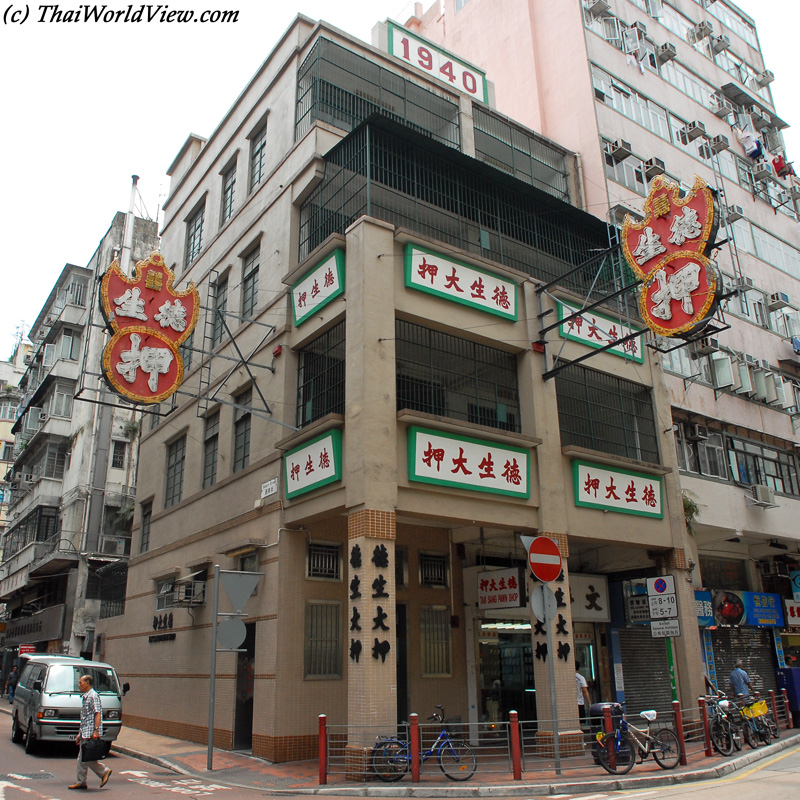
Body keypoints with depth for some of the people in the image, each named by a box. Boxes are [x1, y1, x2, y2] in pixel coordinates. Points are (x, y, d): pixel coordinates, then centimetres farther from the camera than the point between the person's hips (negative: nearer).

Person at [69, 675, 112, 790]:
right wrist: (80, 733, 22)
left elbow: (98, 714, -18)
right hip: (85, 733, 9)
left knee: (86, 757, -9)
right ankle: (81, 782, 15)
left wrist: (96, 730, -25)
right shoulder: (84, 697, 18)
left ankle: (104, 771, 2)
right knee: (81, 759, 9)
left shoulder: (93, 695, -11)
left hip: (91, 733, -9)